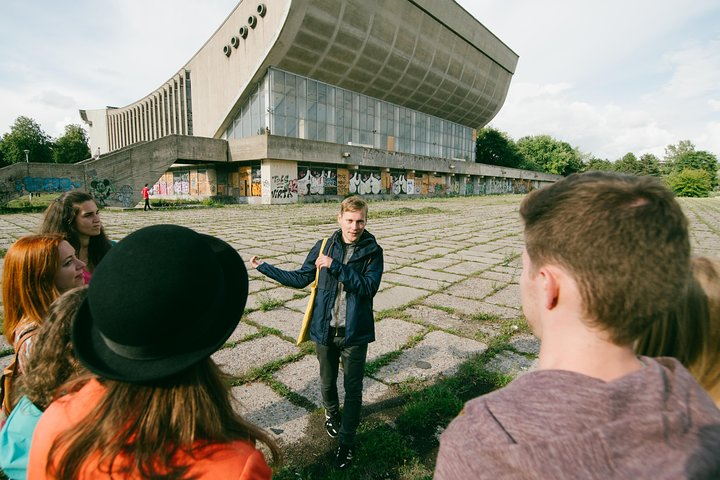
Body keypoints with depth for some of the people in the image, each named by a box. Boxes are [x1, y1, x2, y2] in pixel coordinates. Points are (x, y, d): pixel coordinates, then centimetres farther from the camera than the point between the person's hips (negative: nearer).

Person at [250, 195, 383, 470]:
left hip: (355, 333, -2)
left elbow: (369, 286, -22)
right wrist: (263, 267, 5)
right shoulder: (325, 246, -3)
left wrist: (335, 266, -27)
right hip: (325, 330, 3)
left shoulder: (372, 251, -9)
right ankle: (331, 413, 52)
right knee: (328, 382, 21)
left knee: (353, 388, 8)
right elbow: (300, 279, 5)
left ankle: (346, 442, 27)